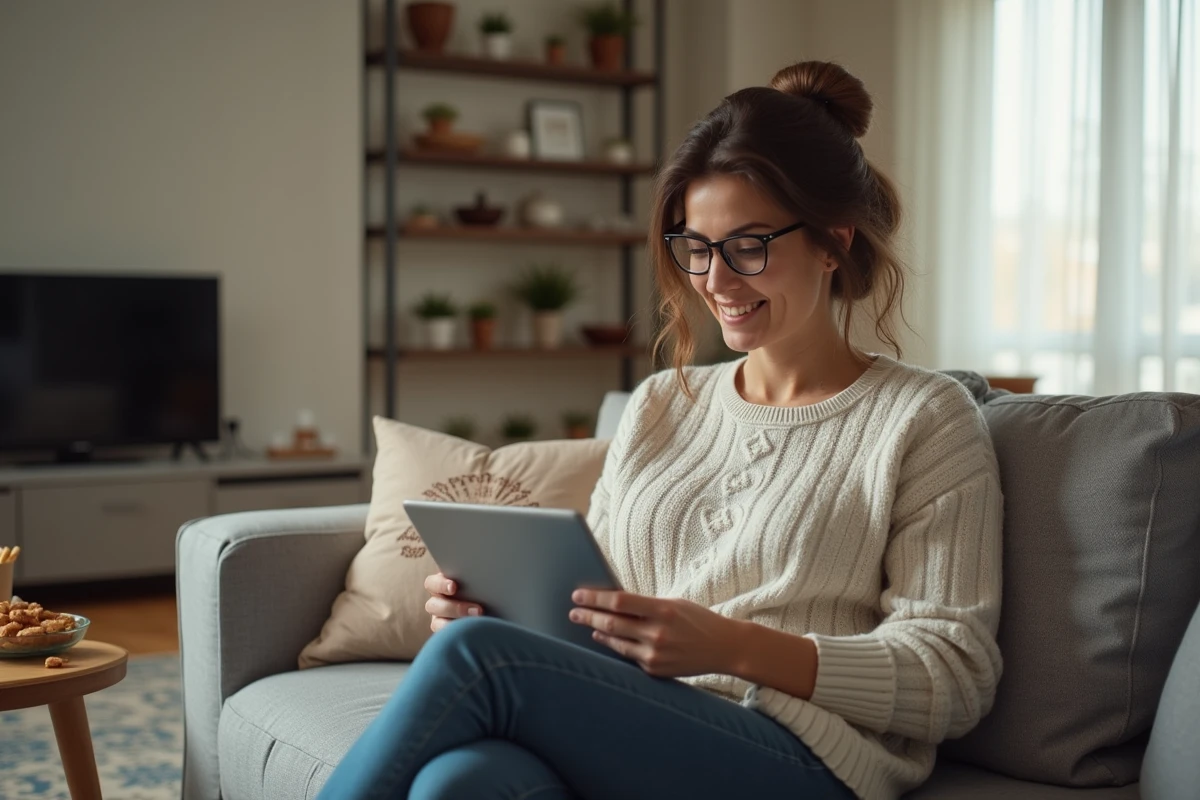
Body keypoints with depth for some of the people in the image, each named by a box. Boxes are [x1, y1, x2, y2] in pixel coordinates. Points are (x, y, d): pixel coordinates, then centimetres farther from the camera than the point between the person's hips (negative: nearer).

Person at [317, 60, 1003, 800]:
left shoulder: (923, 419, 5)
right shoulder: (659, 405, 22)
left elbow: (956, 678, -4)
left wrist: (732, 647, -17)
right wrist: (504, 603, -2)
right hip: (630, 738, 4)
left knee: (474, 654, -27)